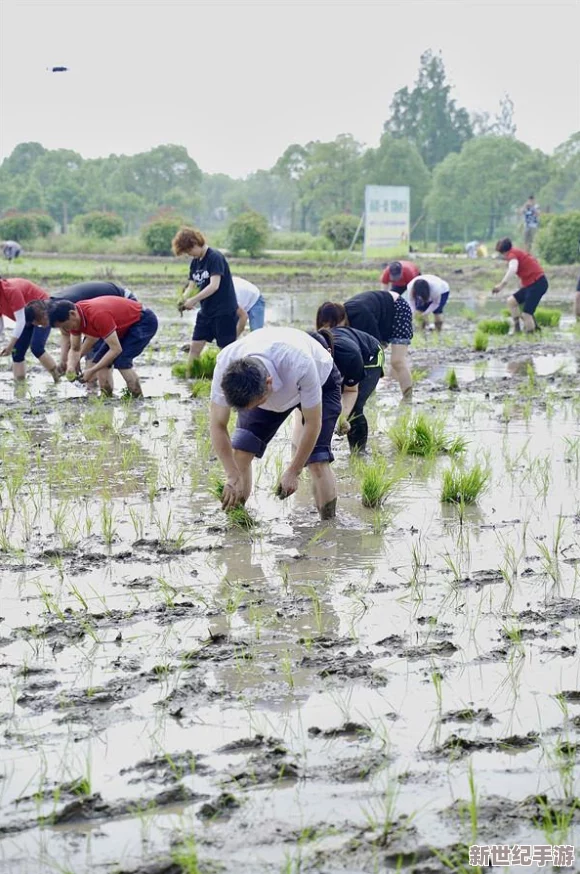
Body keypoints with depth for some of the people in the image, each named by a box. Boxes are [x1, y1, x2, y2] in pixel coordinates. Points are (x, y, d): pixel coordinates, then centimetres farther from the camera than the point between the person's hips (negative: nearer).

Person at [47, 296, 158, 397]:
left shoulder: (97, 315, -37)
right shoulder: (75, 318, -10)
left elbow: (116, 349, -33)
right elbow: (75, 349, 0)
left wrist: (92, 371, -31)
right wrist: (71, 366, -21)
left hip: (144, 321, -9)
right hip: (126, 326, 9)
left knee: (121, 360, -23)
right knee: (99, 359, -2)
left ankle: (139, 400, -12)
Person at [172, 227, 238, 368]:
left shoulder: (215, 257, -16)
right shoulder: (195, 262, 9)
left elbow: (214, 286, -24)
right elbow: (191, 285, 9)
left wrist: (194, 300, -25)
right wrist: (184, 298, -13)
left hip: (224, 311, -8)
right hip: (205, 311, 8)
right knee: (195, 347, 4)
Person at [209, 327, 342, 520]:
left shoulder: (300, 366, -46)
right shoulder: (225, 367, -36)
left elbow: (312, 423, -31)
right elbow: (218, 426, -23)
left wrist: (293, 472, -24)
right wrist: (233, 477, -28)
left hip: (320, 382, -3)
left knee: (317, 461, -19)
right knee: (240, 451, -11)